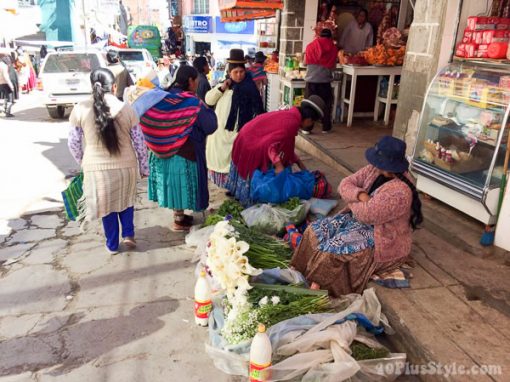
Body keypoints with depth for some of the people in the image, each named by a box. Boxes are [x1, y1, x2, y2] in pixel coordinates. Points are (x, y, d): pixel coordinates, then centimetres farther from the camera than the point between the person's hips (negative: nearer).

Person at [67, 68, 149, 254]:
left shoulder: (80, 109, -8)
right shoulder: (126, 109, -8)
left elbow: (73, 143, -1)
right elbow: (139, 142, -3)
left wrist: (83, 162, 17)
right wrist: (144, 167, 9)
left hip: (96, 167, 0)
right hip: (126, 165, 0)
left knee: (107, 205, 18)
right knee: (126, 200, 26)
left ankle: (112, 245, 30)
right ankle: (128, 234, 17)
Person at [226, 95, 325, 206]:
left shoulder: (291, 115, 4)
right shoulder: (292, 122, -25)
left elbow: (285, 144, 12)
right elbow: (269, 144, -31)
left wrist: (298, 162, 13)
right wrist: (278, 165, -31)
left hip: (250, 139, 9)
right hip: (251, 145, -9)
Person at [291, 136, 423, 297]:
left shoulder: (398, 191, -29)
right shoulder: (374, 171, -3)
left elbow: (366, 214, -31)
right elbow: (345, 184, -2)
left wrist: (352, 201, -11)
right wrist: (359, 195, -23)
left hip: (383, 243, -9)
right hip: (360, 222, 9)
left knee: (332, 251, -25)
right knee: (315, 231, -7)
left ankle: (319, 287, -5)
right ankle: (306, 276, -7)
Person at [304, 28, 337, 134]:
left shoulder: (310, 46, 2)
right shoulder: (333, 48, 1)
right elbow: (333, 65, 8)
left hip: (311, 80, 0)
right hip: (325, 80, 0)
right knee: (326, 104, 10)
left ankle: (307, 128, 5)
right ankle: (326, 127, 15)